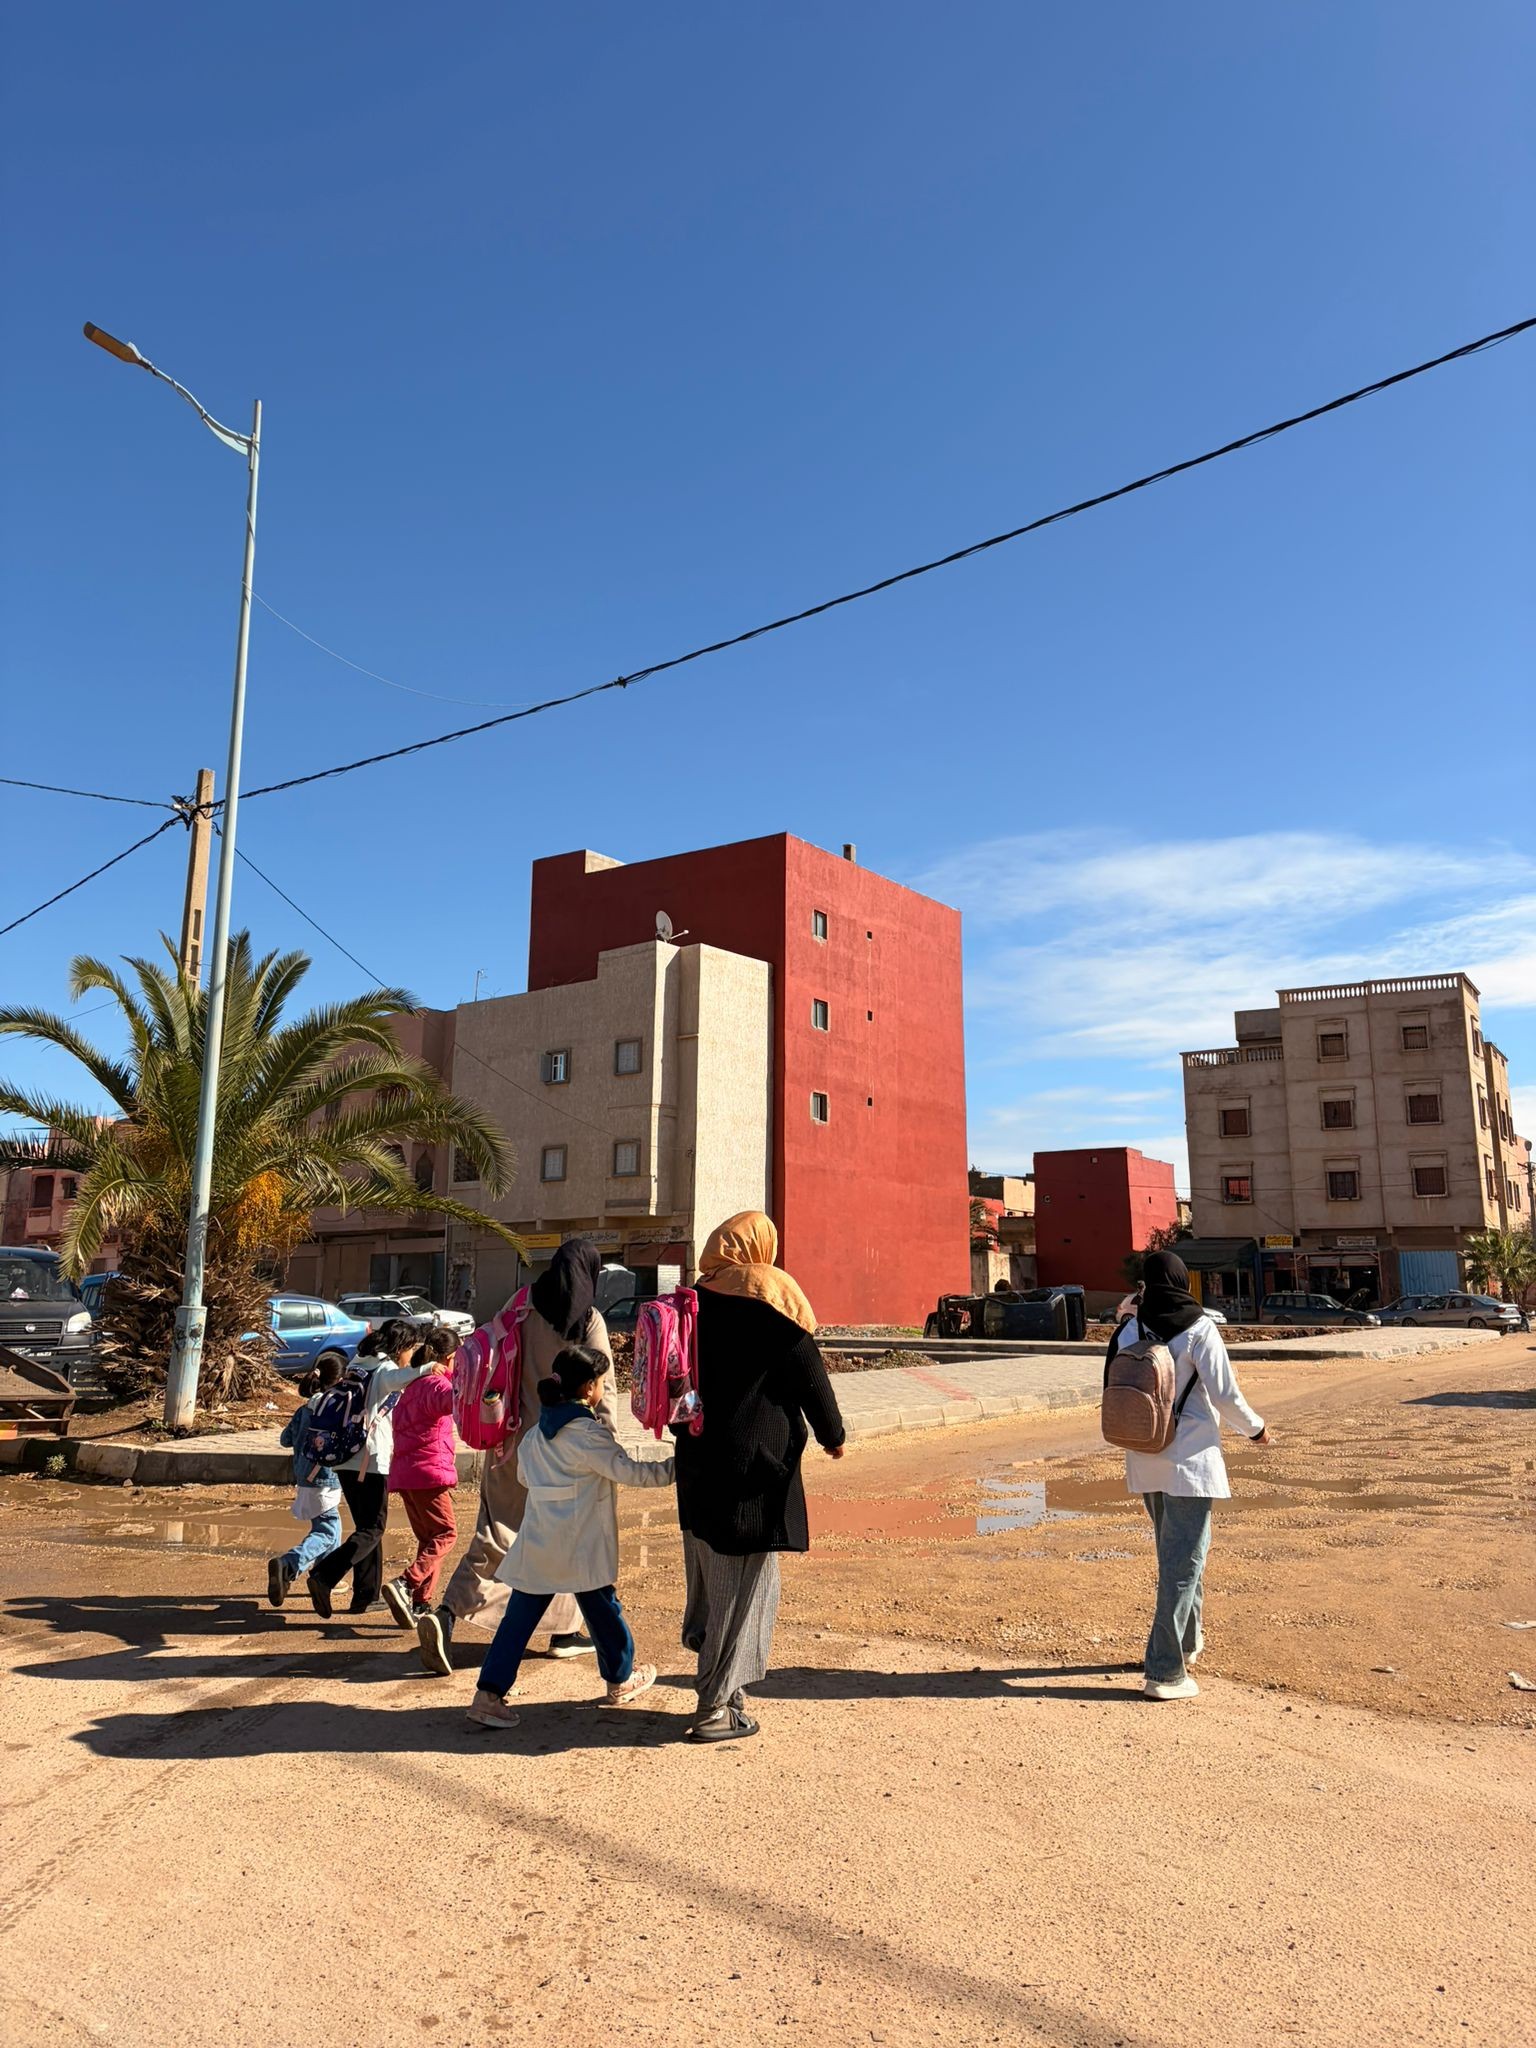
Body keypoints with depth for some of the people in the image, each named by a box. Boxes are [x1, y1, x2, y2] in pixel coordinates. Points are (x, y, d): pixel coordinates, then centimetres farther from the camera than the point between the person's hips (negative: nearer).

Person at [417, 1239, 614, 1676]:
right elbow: (600, 1388, -11)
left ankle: (447, 1615, -12)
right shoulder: (588, 1321, -9)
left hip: (515, 1440, 4)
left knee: (496, 1534, 5)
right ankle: (565, 1631, 23)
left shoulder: (523, 1309, 4)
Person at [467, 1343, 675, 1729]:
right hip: (580, 1547, -6)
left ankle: (489, 1694, 1)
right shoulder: (588, 1433, -15)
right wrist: (674, 1467, -13)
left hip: (537, 1544, 6)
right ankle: (621, 1680, 30)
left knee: (519, 1617, 6)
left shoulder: (537, 1431, 8)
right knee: (603, 1610, 13)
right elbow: (629, 1471, -18)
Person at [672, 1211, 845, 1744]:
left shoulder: (696, 1298, 6)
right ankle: (716, 1708, 6)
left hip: (697, 1461, 6)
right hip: (752, 1466, -6)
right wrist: (832, 1434, 6)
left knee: (708, 1574, 20)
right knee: (745, 1586, 3)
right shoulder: (773, 1295, -10)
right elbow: (809, 1373, -8)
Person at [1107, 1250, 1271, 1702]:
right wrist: (1255, 1428, 9)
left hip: (1145, 1460, 6)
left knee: (1173, 1553, 23)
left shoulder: (1129, 1330, 1)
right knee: (1183, 1561, -1)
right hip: (1189, 1460, -6)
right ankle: (1164, 1671, -4)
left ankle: (1186, 1641, 40)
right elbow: (1225, 1394, -10)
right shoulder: (1199, 1330, -13)